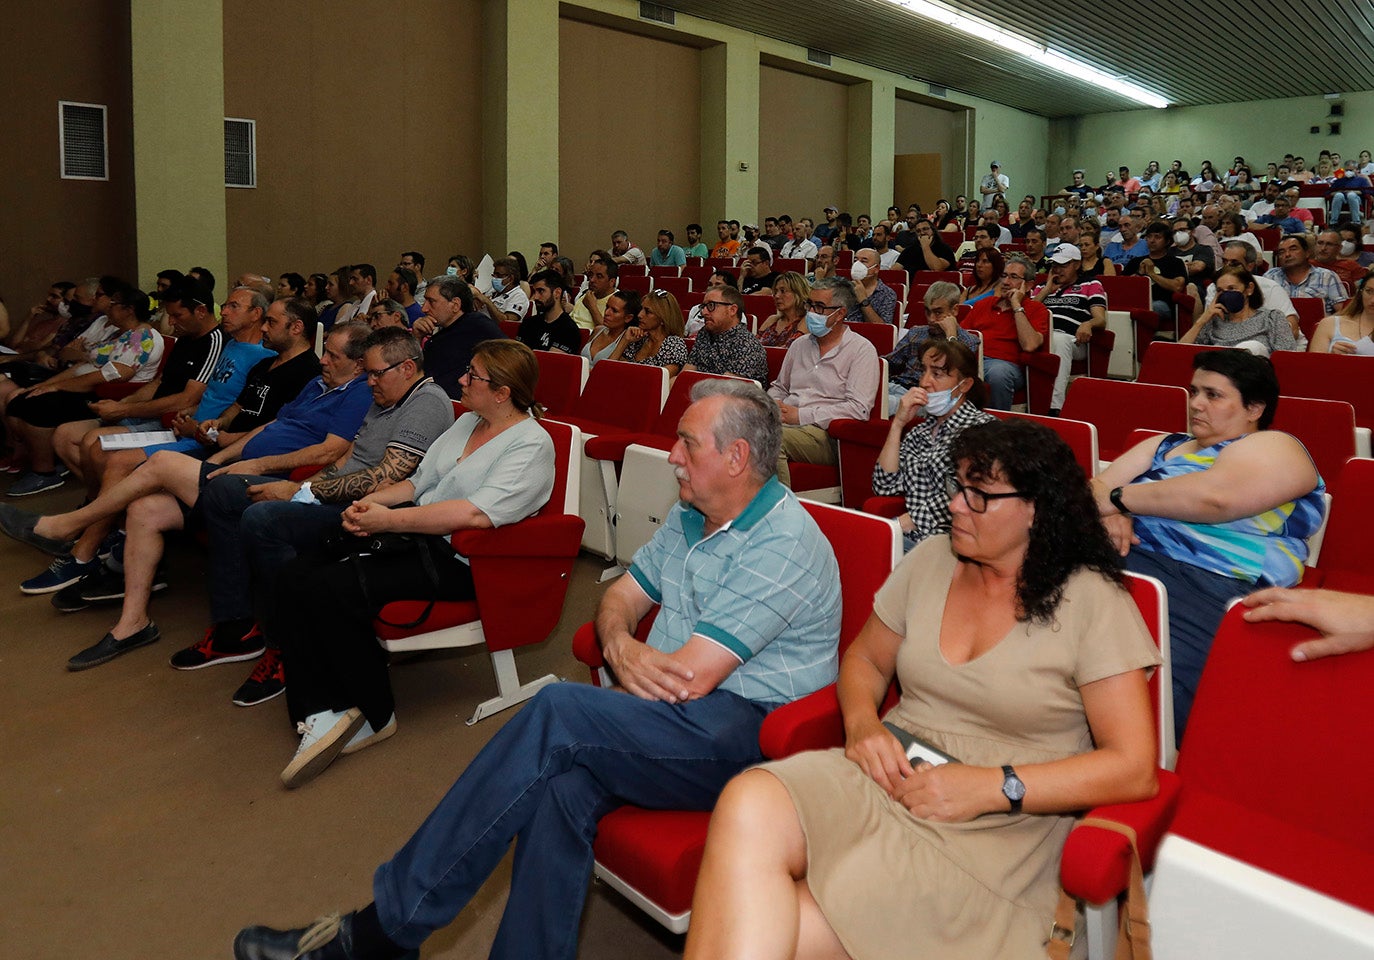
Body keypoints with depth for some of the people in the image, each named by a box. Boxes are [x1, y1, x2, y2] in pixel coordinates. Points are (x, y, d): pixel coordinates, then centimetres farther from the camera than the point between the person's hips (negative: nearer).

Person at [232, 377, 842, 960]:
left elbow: (687, 679, -19)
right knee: (561, 786, -26)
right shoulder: (688, 519, 14)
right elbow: (620, 599, 16)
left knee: (558, 711, -27)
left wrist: (630, 664, -1)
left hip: (748, 733, -7)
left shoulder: (785, 544, -15)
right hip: (676, 721, 7)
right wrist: (622, 648, -7)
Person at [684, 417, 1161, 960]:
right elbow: (865, 660, 23)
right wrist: (862, 723, 0)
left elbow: (1135, 769, -7)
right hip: (887, 775, 5)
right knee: (748, 804, -30)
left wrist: (994, 786, -16)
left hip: (990, 833, -4)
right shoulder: (929, 560, 11)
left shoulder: (1090, 601, -4)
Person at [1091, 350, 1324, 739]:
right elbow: (1097, 487, 19)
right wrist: (1109, 514, -5)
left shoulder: (1274, 448, 10)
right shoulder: (1165, 445, 31)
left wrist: (1117, 497, -4)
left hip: (1206, 584, -6)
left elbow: (1213, 497, -12)